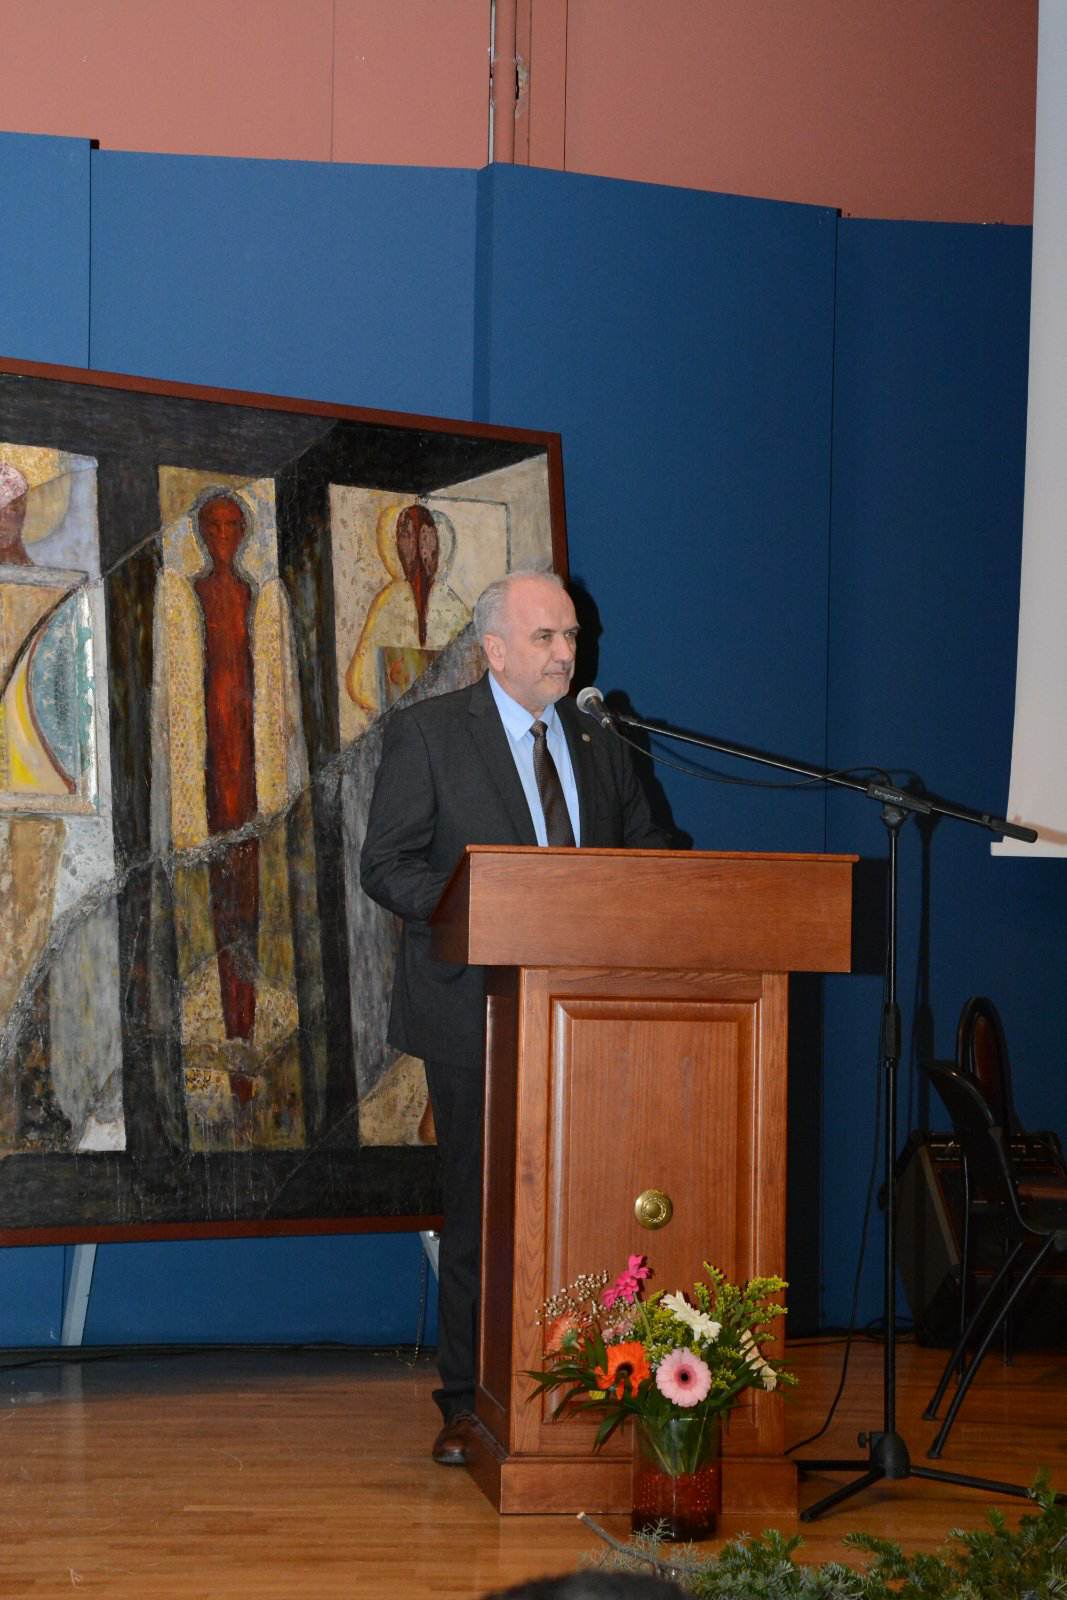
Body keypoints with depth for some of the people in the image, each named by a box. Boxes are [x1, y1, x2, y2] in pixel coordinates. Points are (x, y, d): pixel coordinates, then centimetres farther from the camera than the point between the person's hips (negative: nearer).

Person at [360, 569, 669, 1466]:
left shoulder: (599, 743, 14)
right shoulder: (427, 734, 0)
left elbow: (647, 854, 20)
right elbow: (387, 866, -5)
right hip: (476, 1012, -3)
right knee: (479, 1208, 2)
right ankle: (468, 1404, 11)